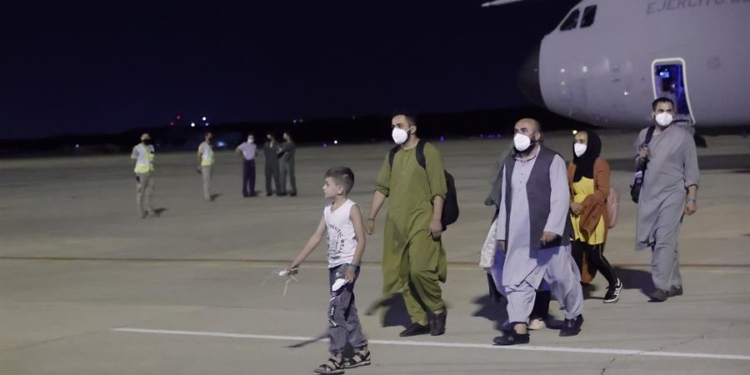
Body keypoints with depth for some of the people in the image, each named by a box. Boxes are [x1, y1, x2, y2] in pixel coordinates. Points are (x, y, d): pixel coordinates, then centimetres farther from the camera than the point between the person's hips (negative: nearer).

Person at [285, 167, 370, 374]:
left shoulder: (352, 209, -11)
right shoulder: (327, 210, 11)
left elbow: (361, 240, -14)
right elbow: (316, 237, 14)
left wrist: (353, 266, -22)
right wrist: (296, 262, 12)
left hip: (347, 265, -8)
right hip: (333, 266, 8)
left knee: (336, 310, -12)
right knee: (346, 310, 12)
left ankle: (337, 358, -9)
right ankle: (361, 351, 22)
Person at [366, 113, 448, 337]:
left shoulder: (427, 152, -3)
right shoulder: (393, 156, 14)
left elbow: (438, 189, -7)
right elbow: (382, 188, 16)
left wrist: (436, 219, -14)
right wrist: (371, 217, 11)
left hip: (421, 221, -6)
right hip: (396, 224, 6)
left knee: (420, 269, -16)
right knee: (402, 274, 5)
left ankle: (438, 310, 7)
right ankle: (419, 320, 14)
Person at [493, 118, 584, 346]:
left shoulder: (552, 161, -5)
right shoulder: (510, 164, 14)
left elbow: (560, 198, -12)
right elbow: (505, 201, 15)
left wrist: (552, 228, -20)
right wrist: (502, 233, 12)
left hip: (547, 234, -5)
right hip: (518, 237, 5)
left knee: (561, 277, 7)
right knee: (515, 281, -1)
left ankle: (574, 316, 30)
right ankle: (520, 329, 0)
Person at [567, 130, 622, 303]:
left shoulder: (600, 164, -5)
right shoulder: (573, 165, 12)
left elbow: (603, 191, -13)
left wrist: (584, 204, -20)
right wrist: (571, 204, -9)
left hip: (594, 218, -5)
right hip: (575, 218, 5)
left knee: (594, 256, 1)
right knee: (575, 255, -3)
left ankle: (615, 283, 26)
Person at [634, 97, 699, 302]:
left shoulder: (683, 136, -3)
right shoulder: (644, 135, 11)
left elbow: (691, 169, -4)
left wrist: (692, 199, -11)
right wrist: (640, 158, -2)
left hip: (672, 195, -5)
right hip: (648, 195, 5)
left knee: (665, 241, -14)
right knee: (654, 241, 8)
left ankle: (662, 286, -16)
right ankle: (675, 283, 20)